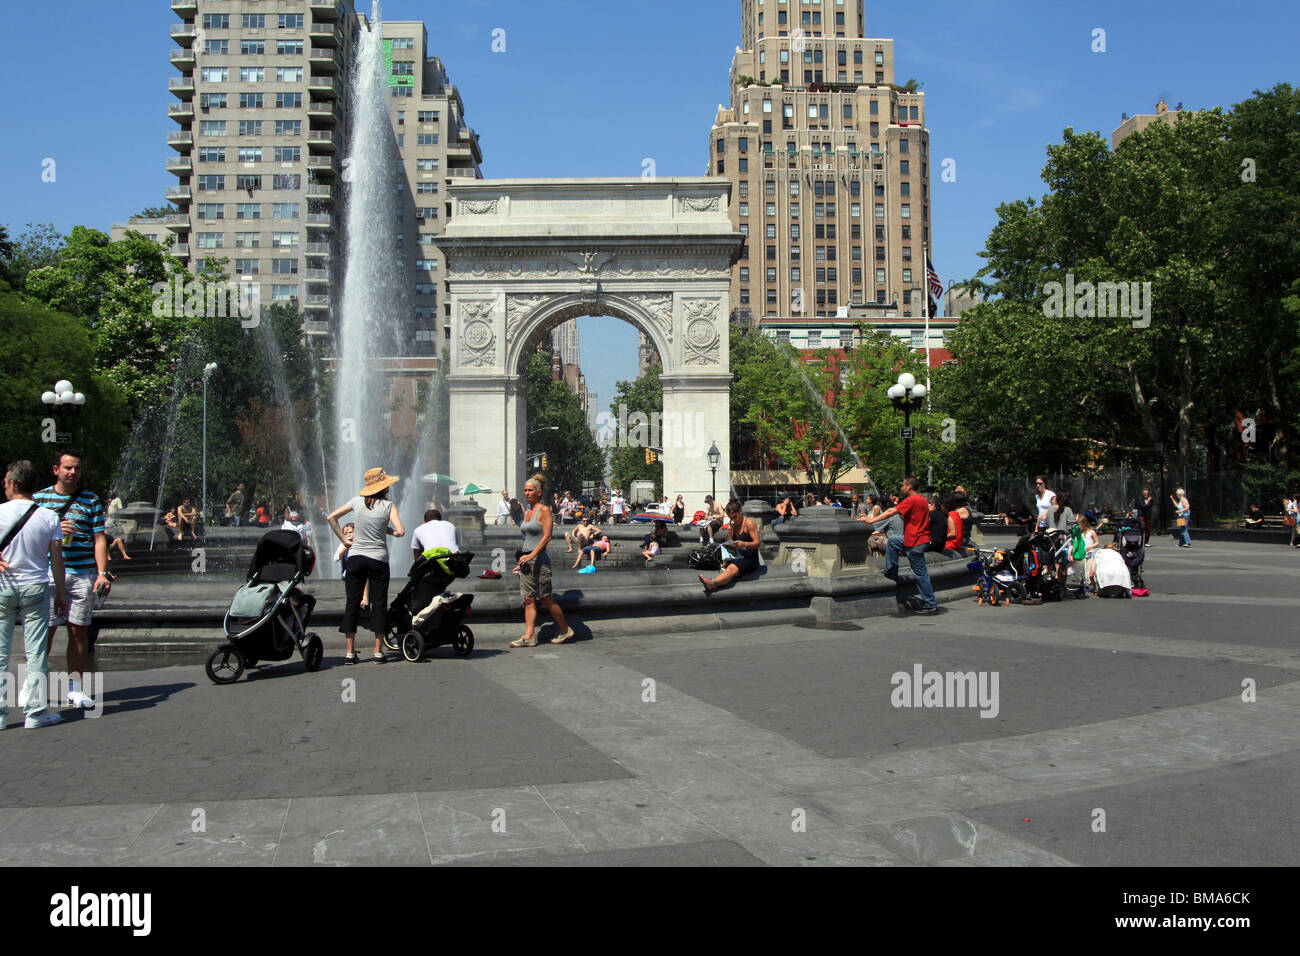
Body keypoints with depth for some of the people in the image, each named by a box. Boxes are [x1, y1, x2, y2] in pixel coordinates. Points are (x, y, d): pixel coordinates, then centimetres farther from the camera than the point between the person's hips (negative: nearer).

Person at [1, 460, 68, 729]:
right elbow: (57, 558, 1)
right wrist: (61, 593, 8)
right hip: (36, 586, 0)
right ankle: (36, 712, 5)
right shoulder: (49, 516, -2)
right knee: (36, 651, 4)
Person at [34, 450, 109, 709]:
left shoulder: (92, 500, 9)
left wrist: (102, 573, -4)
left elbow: (99, 539, 6)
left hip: (83, 575, 0)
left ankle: (74, 688, 10)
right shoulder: (38, 498, 10)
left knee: (78, 630, 2)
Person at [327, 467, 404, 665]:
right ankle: (378, 652, 5)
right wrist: (386, 530, 5)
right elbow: (400, 531, -14)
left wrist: (344, 539, 8)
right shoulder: (388, 506, -6)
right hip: (378, 559, -2)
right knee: (379, 604, 5)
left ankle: (350, 652, 6)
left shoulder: (357, 501, 3)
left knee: (352, 603, 7)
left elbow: (331, 517, 6)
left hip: (356, 557, 3)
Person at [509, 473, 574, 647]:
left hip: (539, 559, -8)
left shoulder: (544, 511, -8)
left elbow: (547, 536, -15)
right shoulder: (526, 512, 15)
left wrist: (532, 555, -22)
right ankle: (529, 636, 2)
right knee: (529, 600, 3)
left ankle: (565, 630, 13)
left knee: (545, 599, -1)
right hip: (526, 560, 8)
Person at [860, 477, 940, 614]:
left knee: (920, 573, -3)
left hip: (916, 543, -10)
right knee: (892, 541, 20)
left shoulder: (911, 500, -16)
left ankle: (931, 605, 1)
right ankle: (891, 573, 21)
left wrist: (873, 520, -15)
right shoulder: (923, 500, 12)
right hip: (920, 539, 10)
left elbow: (891, 512, -18)